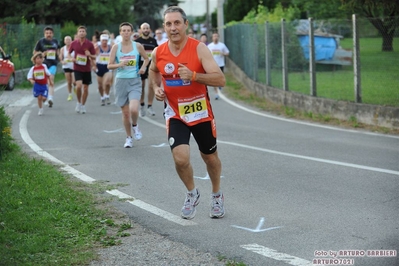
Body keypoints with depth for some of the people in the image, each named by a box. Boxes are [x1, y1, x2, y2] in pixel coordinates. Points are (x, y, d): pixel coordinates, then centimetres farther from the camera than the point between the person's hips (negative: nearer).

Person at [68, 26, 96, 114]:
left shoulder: (90, 44, -2)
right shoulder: (74, 43, 0)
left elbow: (94, 57, 1)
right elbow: (69, 53, 15)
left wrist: (90, 55, -21)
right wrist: (72, 58, -7)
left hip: (87, 69, 1)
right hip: (77, 68, -1)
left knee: (85, 88, 6)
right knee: (79, 86, -19)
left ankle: (83, 105, 22)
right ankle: (79, 102, 5)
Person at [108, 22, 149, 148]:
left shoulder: (138, 46, 0)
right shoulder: (116, 47, -1)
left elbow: (146, 58, 17)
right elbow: (109, 66, 1)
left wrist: (143, 67, -2)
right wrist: (119, 64, -18)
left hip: (135, 81, -1)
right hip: (121, 81, 1)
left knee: (134, 109, -21)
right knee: (125, 112, 7)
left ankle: (135, 125, 13)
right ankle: (128, 137, 26)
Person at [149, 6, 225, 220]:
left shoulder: (199, 48, -17)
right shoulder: (158, 53, -7)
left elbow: (220, 79, -24)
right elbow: (153, 70, 19)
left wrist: (193, 76, -36)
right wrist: (156, 88, 0)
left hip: (201, 112, -1)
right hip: (175, 113, 1)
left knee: (210, 157, 14)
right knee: (180, 158, -16)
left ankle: (216, 195, 42)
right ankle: (192, 193, 14)